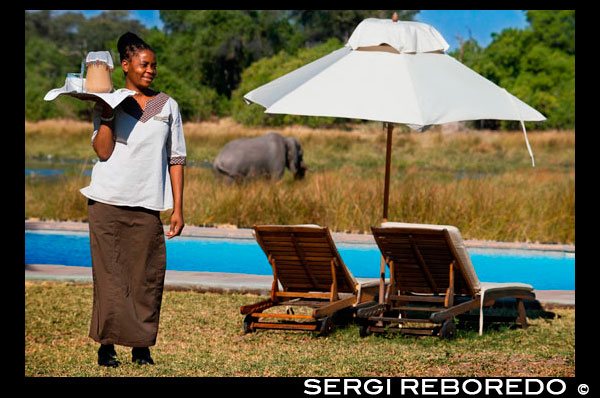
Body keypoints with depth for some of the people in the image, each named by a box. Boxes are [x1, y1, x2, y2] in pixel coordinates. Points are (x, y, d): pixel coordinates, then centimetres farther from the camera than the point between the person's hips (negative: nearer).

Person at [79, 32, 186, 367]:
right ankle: (107, 346, 2)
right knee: (110, 274, -4)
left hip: (147, 204, 2)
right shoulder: (109, 102, 6)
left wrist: (178, 208, 7)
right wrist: (107, 114, -14)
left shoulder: (168, 106, 12)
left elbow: (176, 159, 12)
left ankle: (142, 347, 5)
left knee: (148, 275, -3)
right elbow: (103, 151, -4)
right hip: (108, 201, -1)